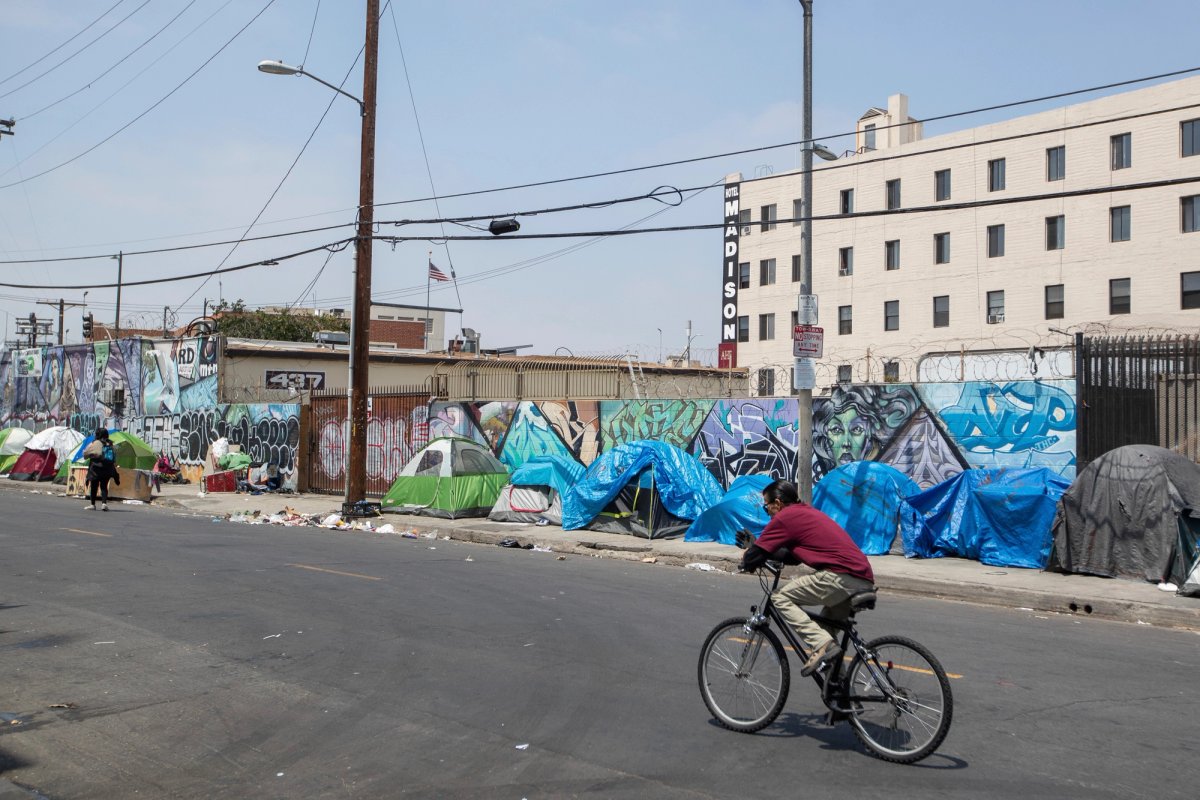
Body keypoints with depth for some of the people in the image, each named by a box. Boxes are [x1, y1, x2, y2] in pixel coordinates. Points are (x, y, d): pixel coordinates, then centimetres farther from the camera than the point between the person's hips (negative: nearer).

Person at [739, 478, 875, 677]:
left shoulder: (784, 517, -1)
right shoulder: (808, 512, 26)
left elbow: (757, 554, 1)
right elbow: (795, 554, 34)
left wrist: (747, 562, 24)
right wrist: (753, 551, 31)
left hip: (842, 576, -9)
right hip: (864, 580, 10)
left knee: (780, 598, -4)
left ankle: (822, 646, -16)